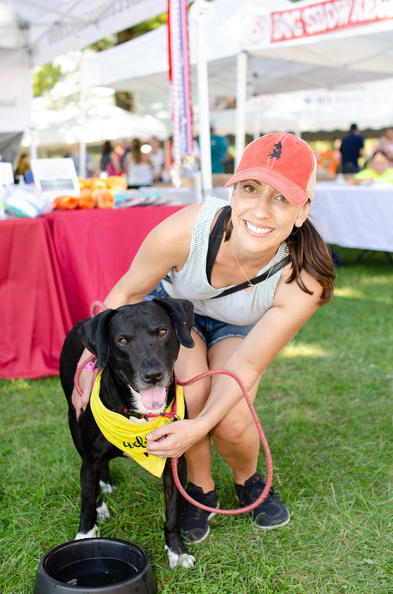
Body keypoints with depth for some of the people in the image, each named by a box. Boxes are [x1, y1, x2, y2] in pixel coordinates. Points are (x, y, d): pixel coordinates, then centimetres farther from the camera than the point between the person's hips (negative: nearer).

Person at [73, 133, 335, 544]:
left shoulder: (302, 281, -35)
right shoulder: (182, 232, -38)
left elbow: (246, 365, -25)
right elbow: (128, 292, -17)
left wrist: (201, 426, -38)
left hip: (237, 329, 0)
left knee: (232, 424, -23)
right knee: (191, 387, -29)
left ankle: (249, 481, 14)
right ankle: (200, 489, 1)